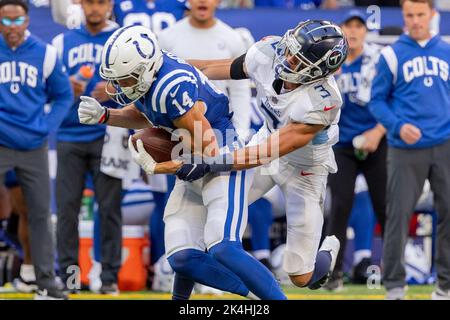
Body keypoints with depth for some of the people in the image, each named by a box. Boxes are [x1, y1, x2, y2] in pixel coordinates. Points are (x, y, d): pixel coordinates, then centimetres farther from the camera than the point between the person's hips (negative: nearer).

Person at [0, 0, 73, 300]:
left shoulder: (45, 54, -1)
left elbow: (63, 96, 9)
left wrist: (46, 127, -3)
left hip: (34, 147, 2)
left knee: (40, 213, 8)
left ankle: (46, 281, 18)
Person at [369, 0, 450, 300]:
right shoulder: (392, 54, 2)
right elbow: (377, 100, 2)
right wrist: (398, 126, -14)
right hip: (406, 149, -3)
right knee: (399, 215, -2)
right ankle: (394, 286, 7)